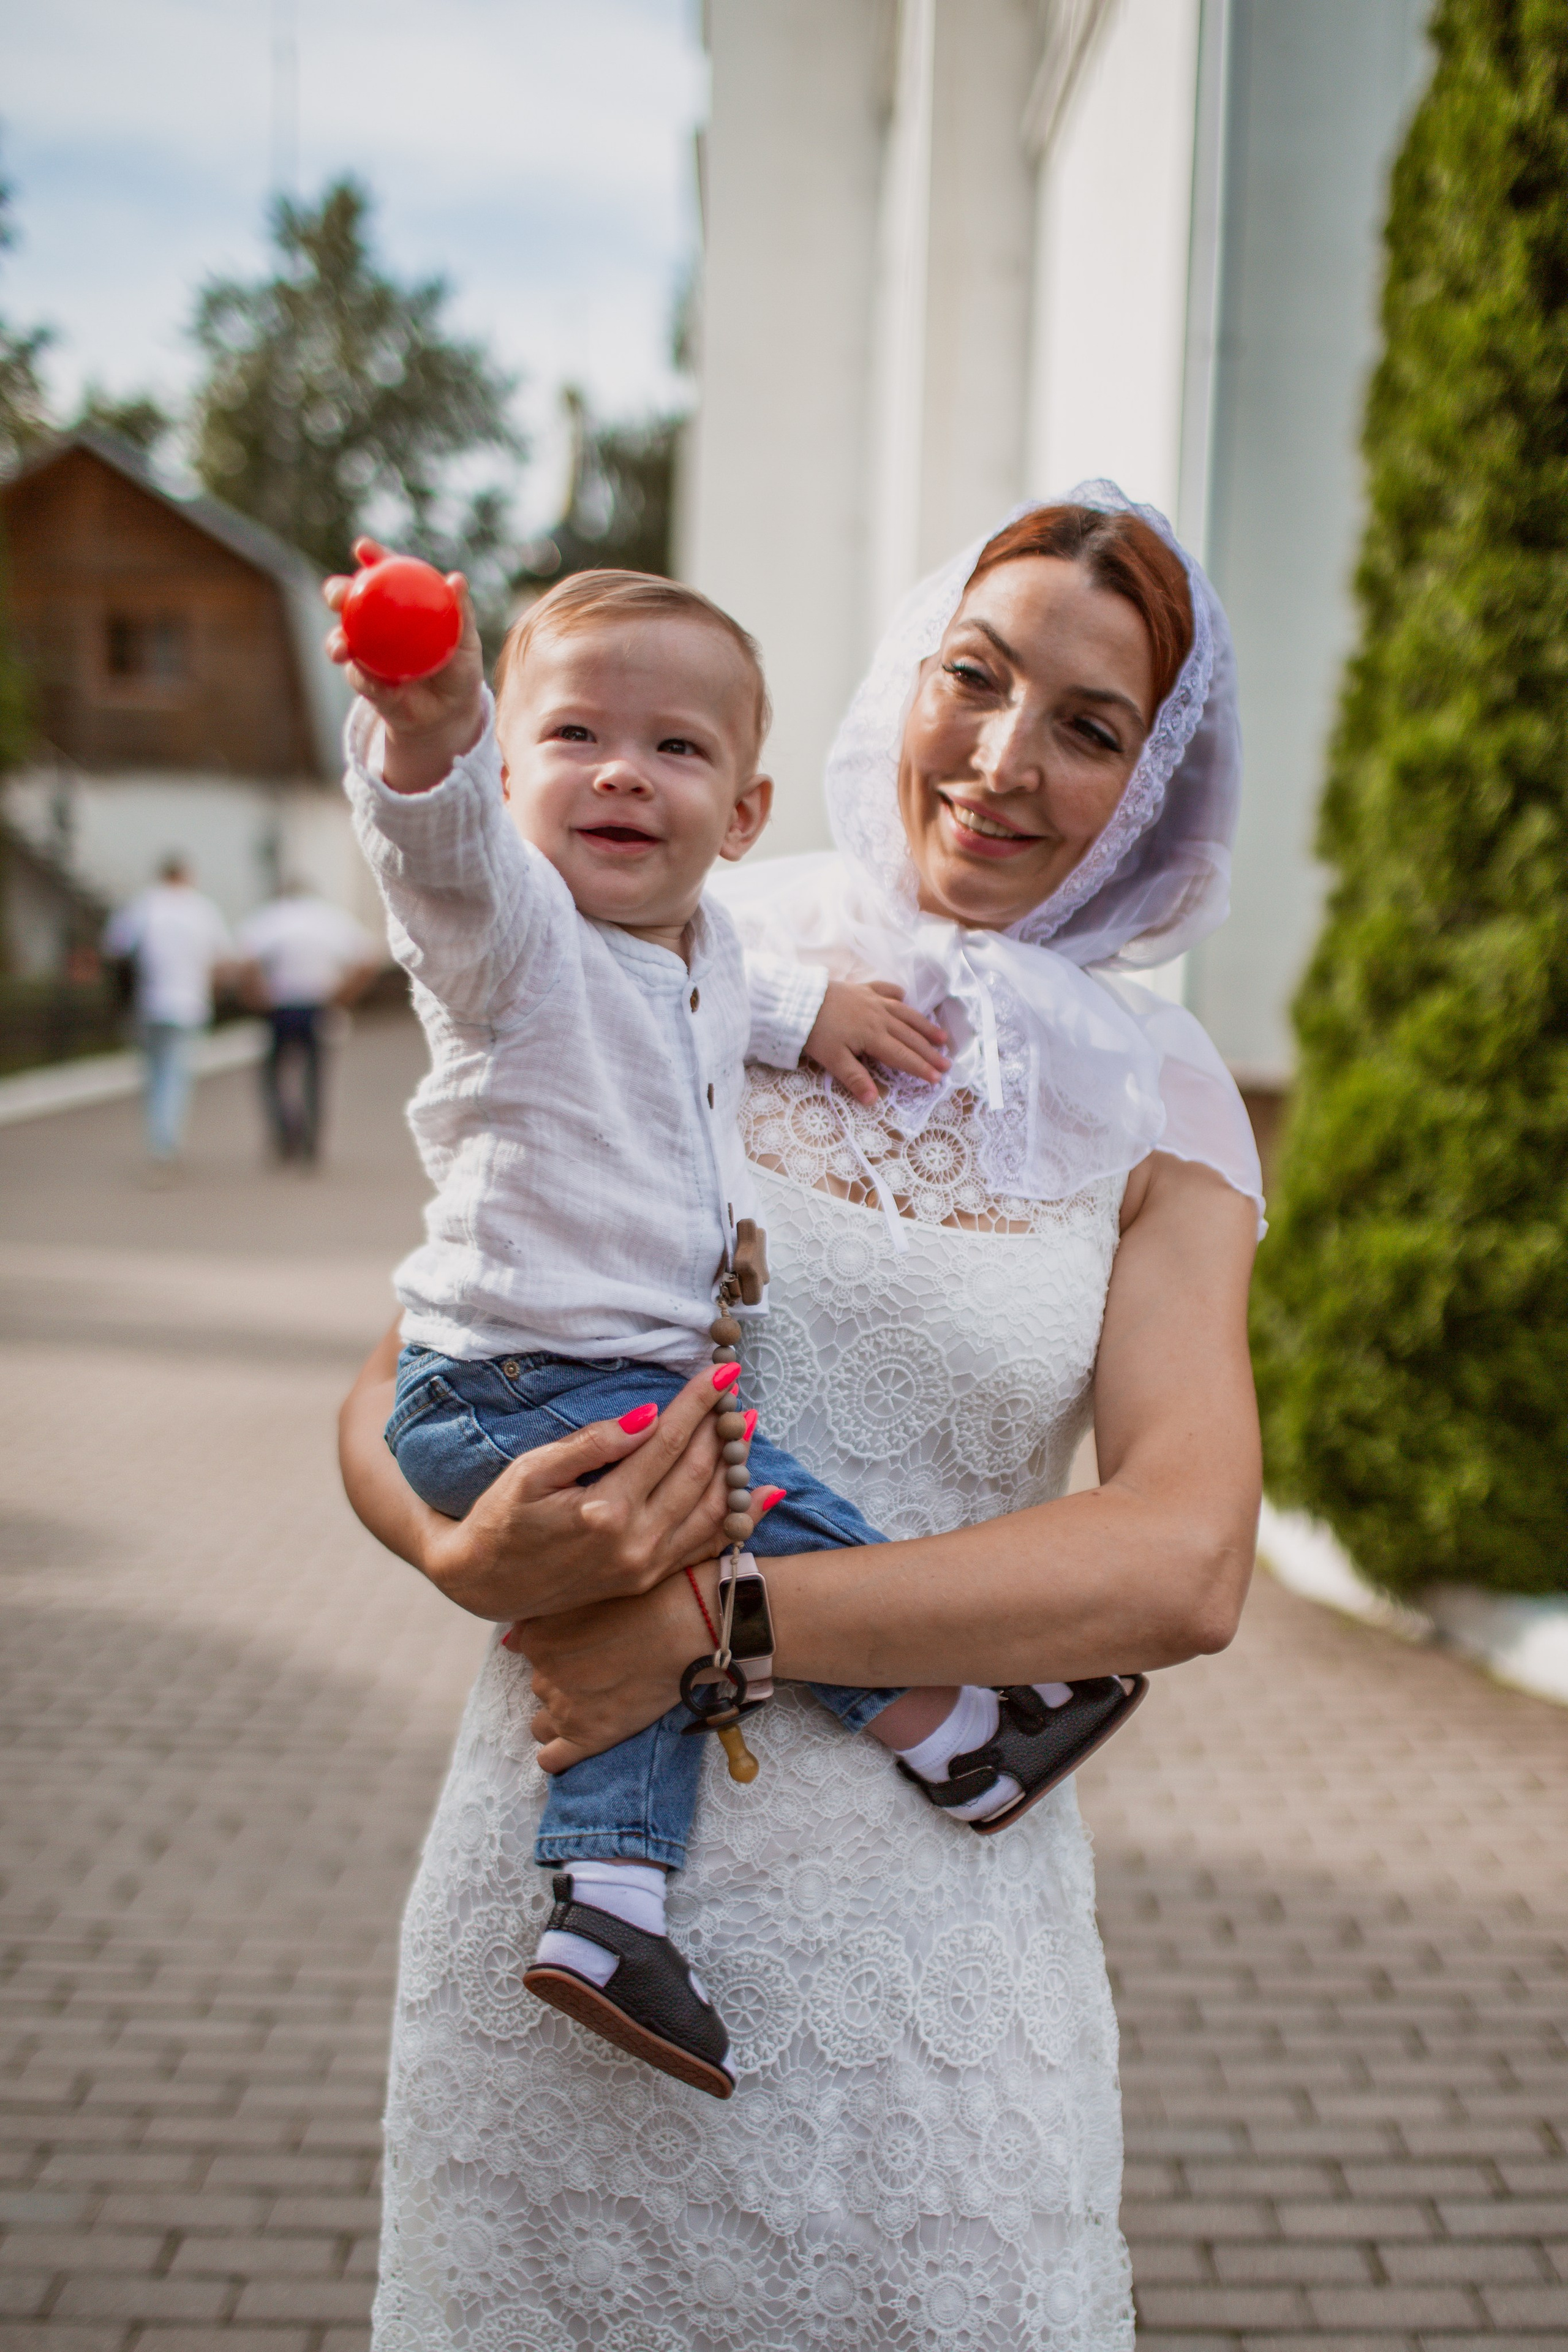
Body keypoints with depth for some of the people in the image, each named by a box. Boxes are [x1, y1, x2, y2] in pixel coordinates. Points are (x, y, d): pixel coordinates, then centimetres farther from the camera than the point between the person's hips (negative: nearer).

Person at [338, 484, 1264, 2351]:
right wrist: (471, 1554, -19)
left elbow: (1185, 1566, -12)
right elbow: (390, 1396, 3)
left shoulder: (1154, 1113, 1)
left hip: (919, 1933, 0)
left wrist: (724, 1617, -18)